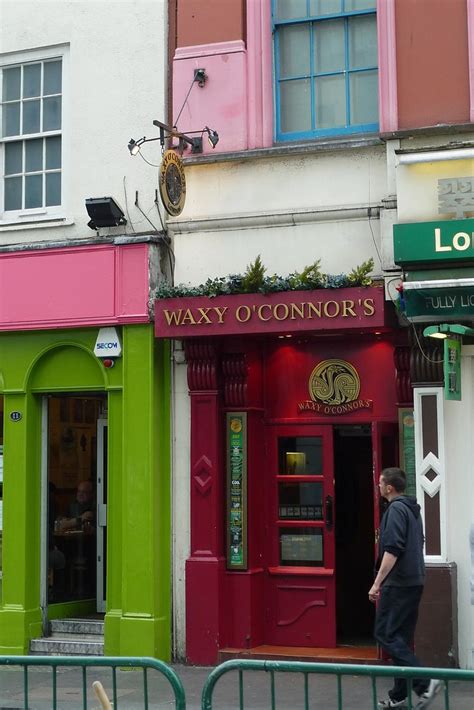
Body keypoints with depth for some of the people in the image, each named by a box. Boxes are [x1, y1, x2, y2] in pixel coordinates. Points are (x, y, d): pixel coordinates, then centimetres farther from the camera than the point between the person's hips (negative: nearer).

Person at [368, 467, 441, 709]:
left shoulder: (396, 509, -13)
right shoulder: (412, 509, 16)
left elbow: (392, 550, -22)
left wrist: (377, 583, -20)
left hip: (397, 583, -9)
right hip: (414, 581, 9)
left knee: (386, 634, -6)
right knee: (401, 638, 12)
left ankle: (424, 682, -14)